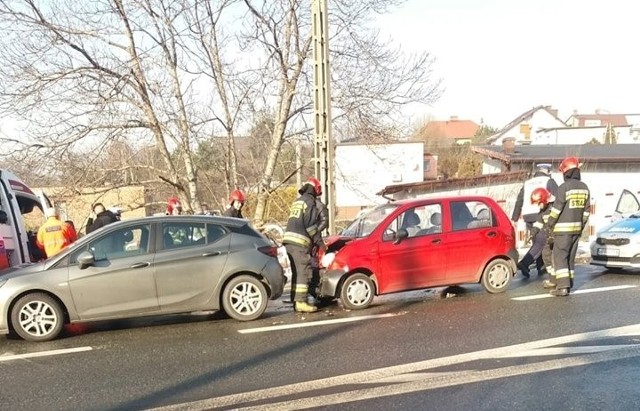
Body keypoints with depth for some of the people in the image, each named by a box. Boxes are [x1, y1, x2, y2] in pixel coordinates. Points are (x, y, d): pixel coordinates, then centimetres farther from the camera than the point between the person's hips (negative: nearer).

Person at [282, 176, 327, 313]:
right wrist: (320, 242, -2)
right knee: (304, 272, -8)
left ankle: (296, 301, 15)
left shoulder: (297, 201, 25)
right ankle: (301, 302, -11)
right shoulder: (310, 201, -3)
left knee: (297, 272, 13)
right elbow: (310, 225, -10)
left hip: (289, 239, 9)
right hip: (300, 241, -9)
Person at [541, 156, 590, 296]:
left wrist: (548, 225, -7)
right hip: (576, 228, 8)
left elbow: (556, 209, -16)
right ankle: (558, 281, 22)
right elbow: (586, 210, 12)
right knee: (570, 257, 13)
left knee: (560, 256, -5)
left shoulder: (564, 187, -16)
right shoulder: (584, 188, 7)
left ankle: (563, 286, -12)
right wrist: (581, 226, 20)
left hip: (563, 228, -7)